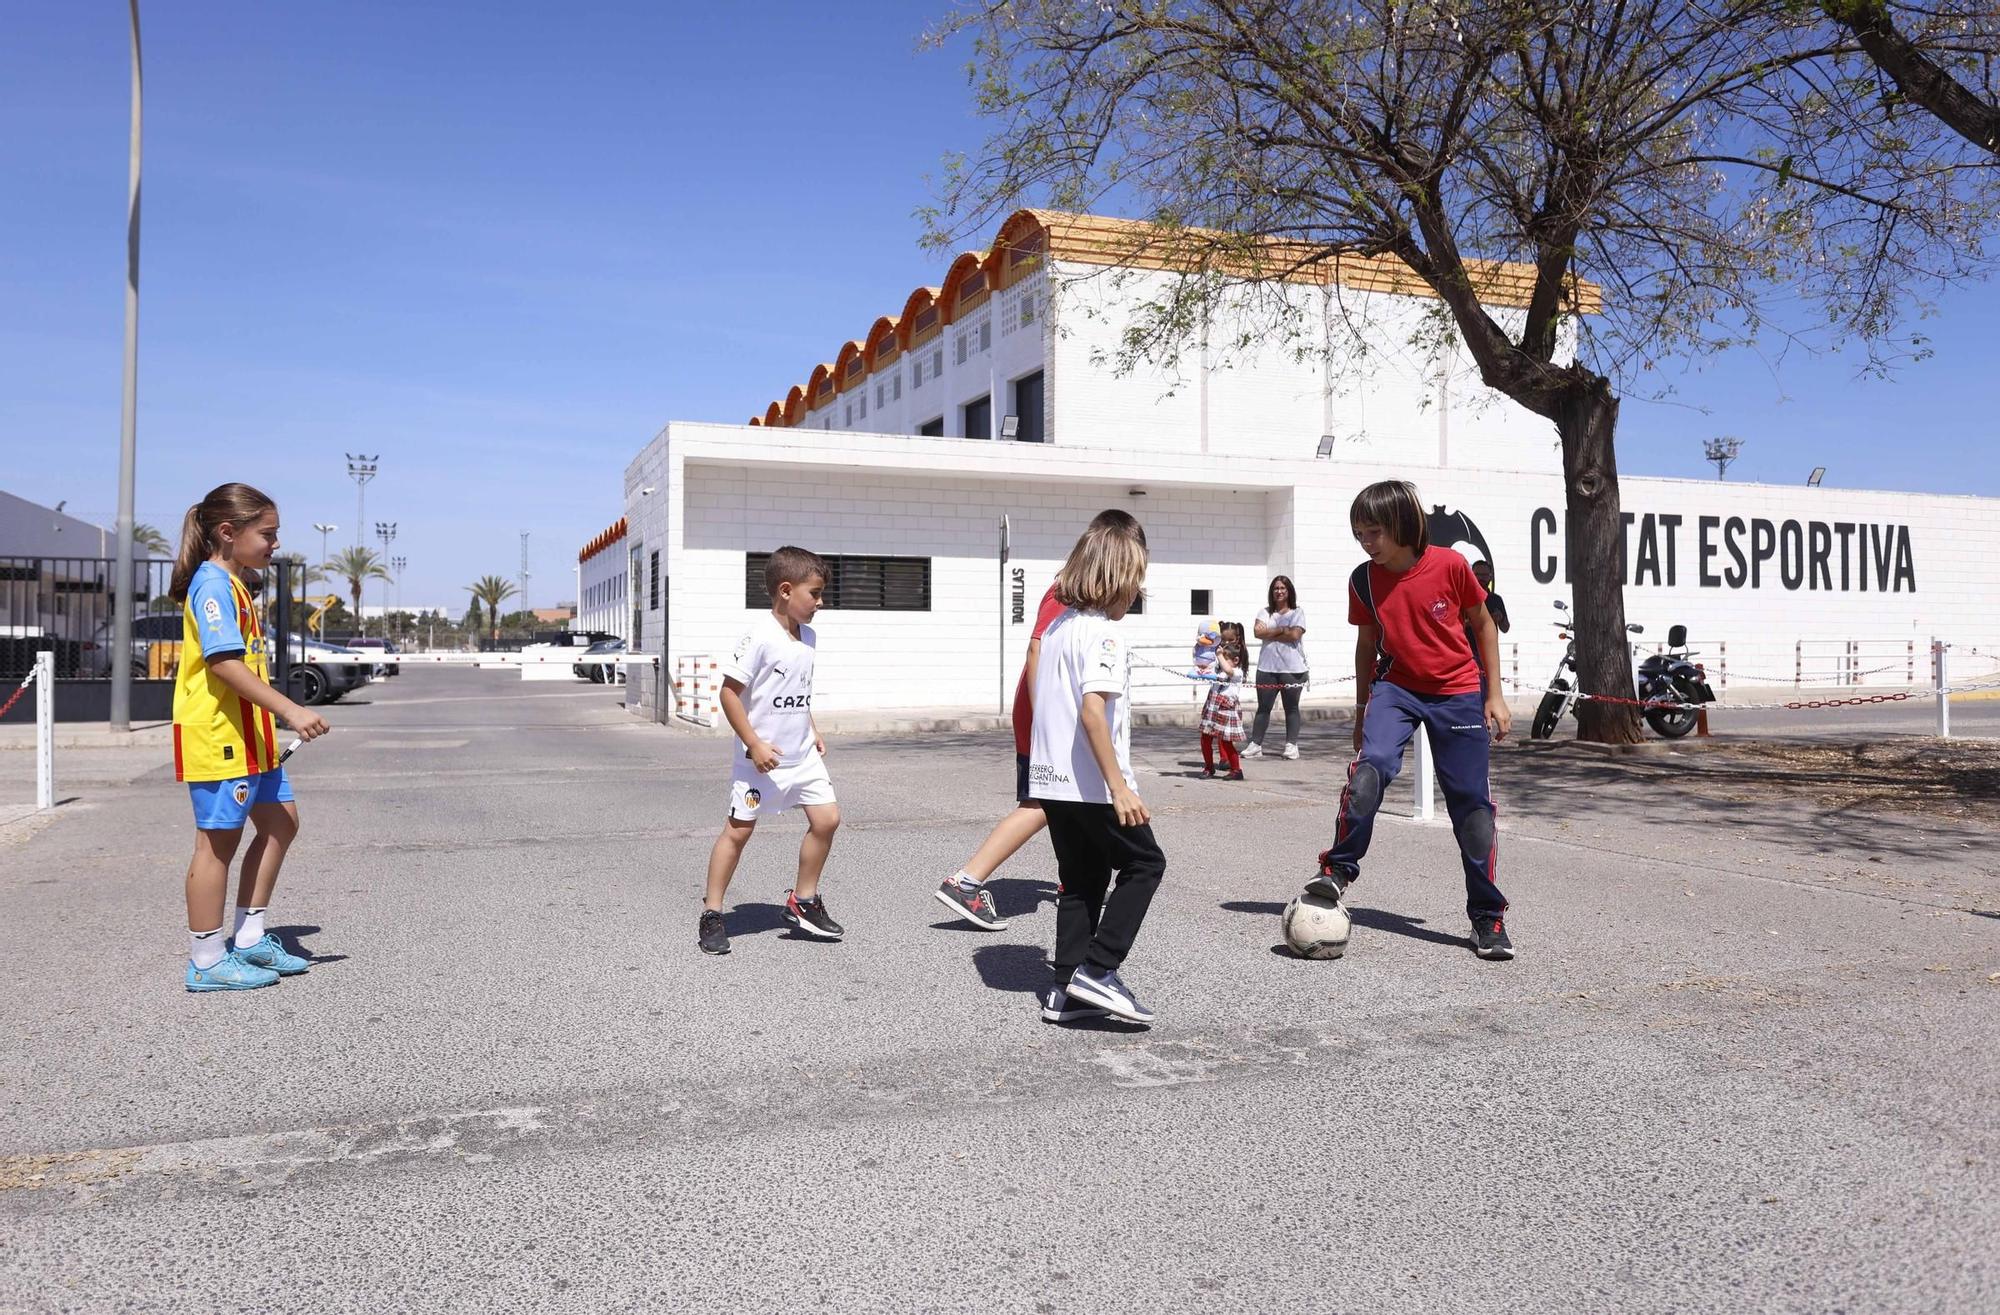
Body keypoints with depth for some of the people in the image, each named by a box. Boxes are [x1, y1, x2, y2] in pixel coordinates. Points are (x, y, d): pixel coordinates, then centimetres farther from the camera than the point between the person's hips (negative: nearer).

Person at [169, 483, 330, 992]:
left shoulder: (236, 586, 18)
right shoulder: (212, 584, -14)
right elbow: (222, 662, -25)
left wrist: (279, 719, 22)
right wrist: (290, 710, -30)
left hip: (249, 735, 10)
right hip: (216, 735, -10)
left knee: (280, 822, 13)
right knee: (219, 839, -3)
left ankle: (249, 938, 22)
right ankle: (207, 961, 6)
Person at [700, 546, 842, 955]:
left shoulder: (807, 638, 7)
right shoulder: (760, 635, -18)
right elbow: (729, 692, -18)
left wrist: (812, 732, 14)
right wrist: (755, 745, -20)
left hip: (802, 755, 7)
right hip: (762, 758, -7)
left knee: (827, 818, 4)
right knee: (738, 829, 1)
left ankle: (803, 901, 20)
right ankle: (711, 915, 13)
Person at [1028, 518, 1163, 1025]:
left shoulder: (1055, 628, 12)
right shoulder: (1102, 632, -15)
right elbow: (1093, 711, -25)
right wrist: (1119, 786, -24)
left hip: (1050, 779, 9)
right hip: (1092, 783, -9)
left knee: (1082, 880, 15)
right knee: (1145, 863, 7)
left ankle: (1065, 991, 16)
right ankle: (1097, 970, 0)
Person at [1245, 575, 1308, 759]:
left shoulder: (1297, 612, 2)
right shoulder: (1265, 612, 11)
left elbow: (1294, 635, -13)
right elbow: (1258, 631, -6)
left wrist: (1270, 634, -7)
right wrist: (1281, 630, -10)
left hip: (1292, 668, -2)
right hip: (1267, 667, 2)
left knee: (1291, 708, 6)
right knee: (1263, 707, 5)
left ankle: (1291, 745, 11)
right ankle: (1255, 744, 7)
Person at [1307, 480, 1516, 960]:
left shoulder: (1450, 565, -15)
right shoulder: (1364, 580, -6)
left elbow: (1483, 623, -1)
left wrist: (1495, 695, -2)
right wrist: (1361, 711, 12)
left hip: (1458, 694, -1)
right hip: (1395, 687, 1)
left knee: (1471, 802, 1)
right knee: (1370, 765, -27)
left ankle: (1488, 918, 13)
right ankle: (1339, 868, -12)